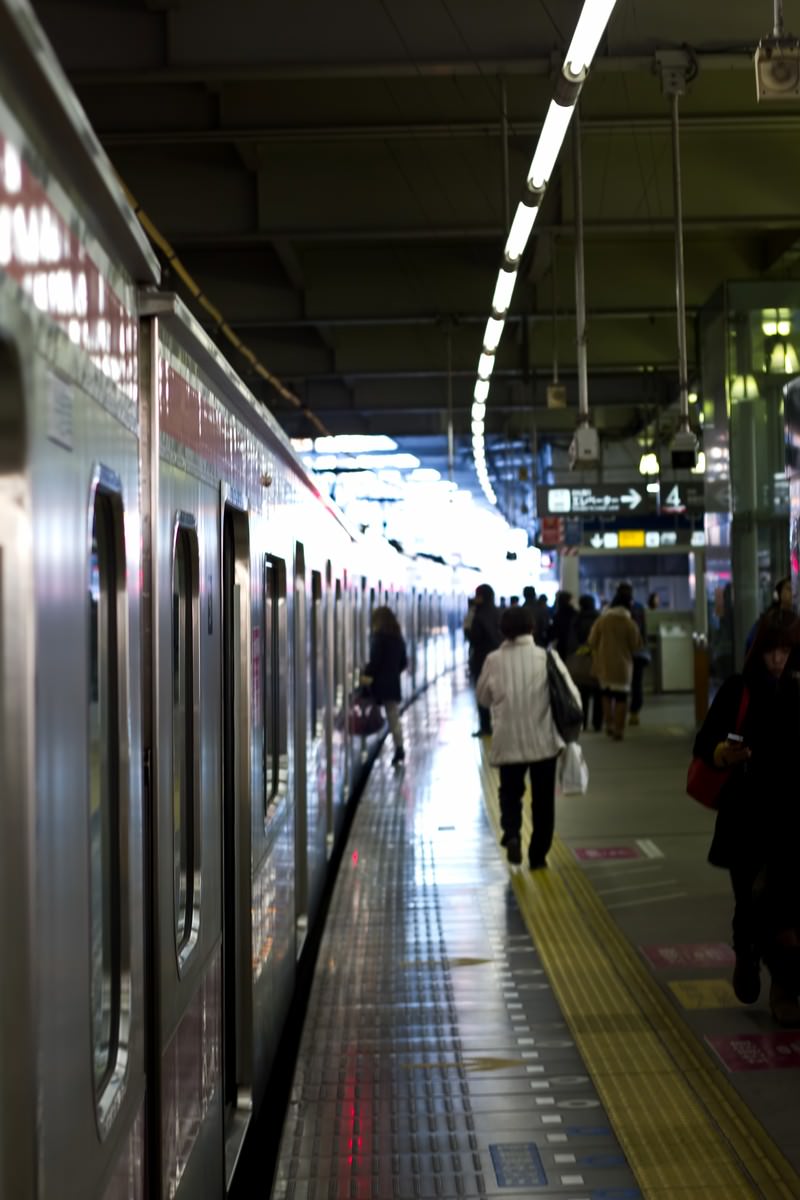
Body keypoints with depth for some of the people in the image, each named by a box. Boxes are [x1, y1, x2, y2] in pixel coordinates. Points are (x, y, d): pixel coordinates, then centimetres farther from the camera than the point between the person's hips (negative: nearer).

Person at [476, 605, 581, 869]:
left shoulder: (494, 660, -5)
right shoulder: (547, 656, -8)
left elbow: (483, 697, 9)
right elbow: (572, 696, -7)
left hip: (508, 741, 1)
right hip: (544, 740, 0)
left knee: (510, 792, 19)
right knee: (543, 800, 13)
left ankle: (512, 835, -6)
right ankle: (538, 855, 16)